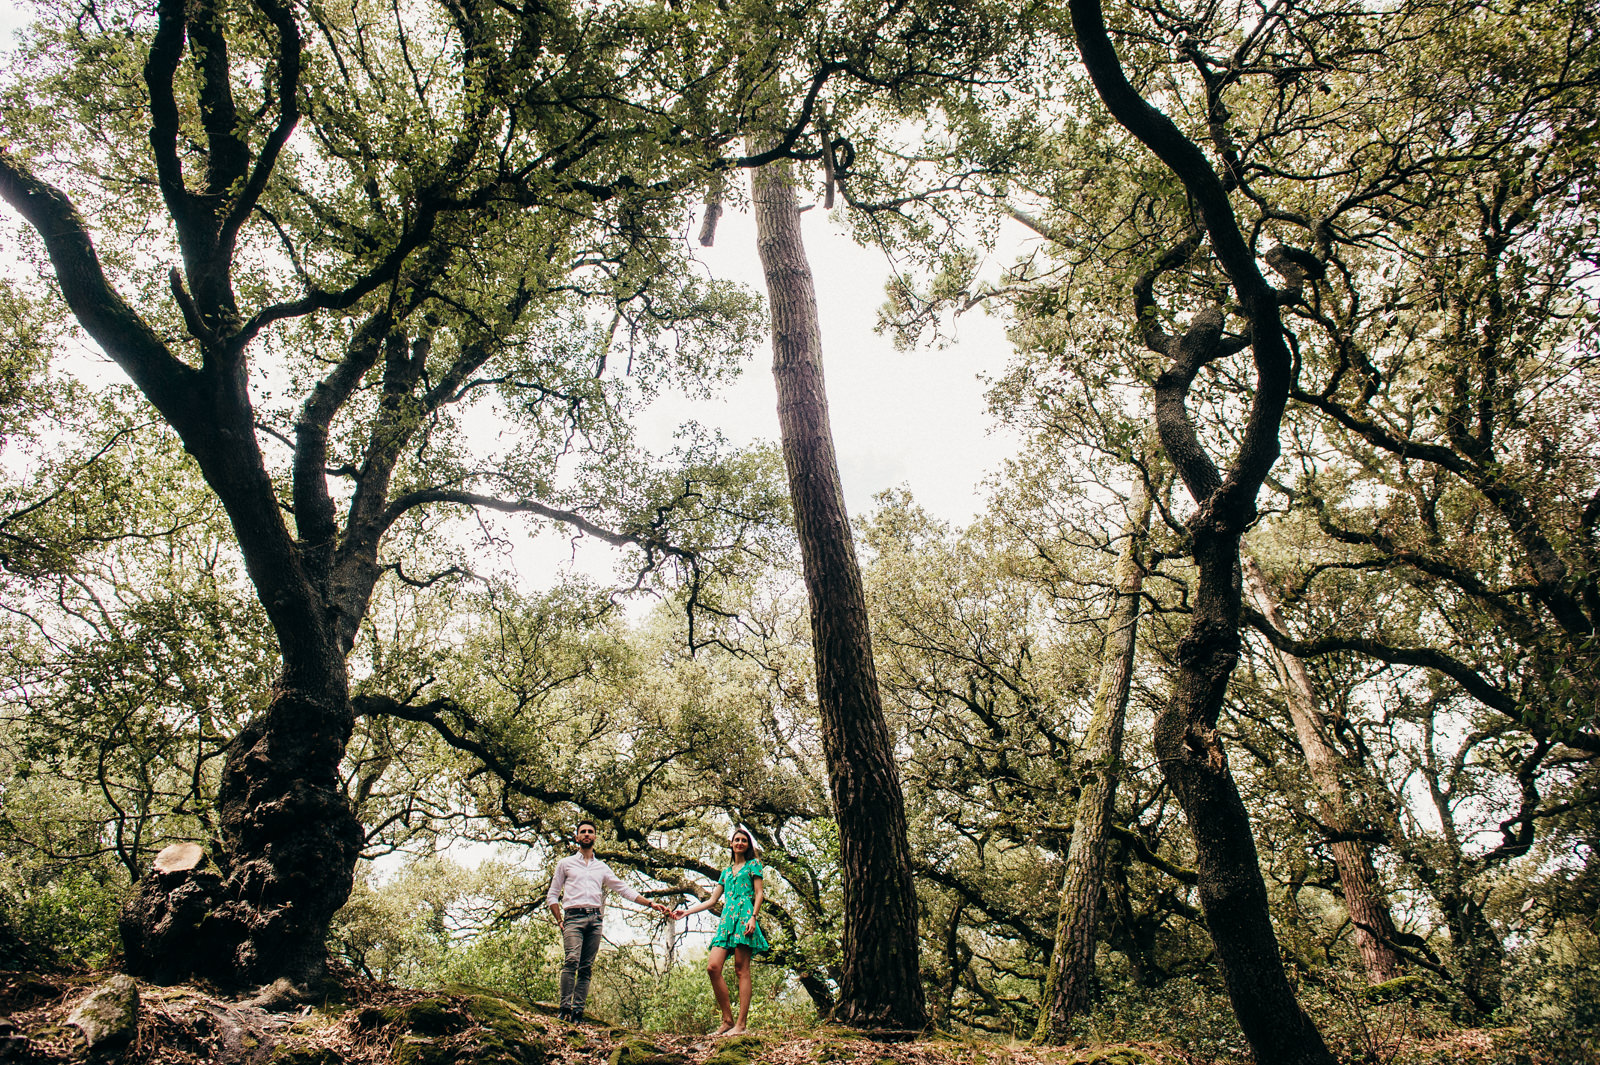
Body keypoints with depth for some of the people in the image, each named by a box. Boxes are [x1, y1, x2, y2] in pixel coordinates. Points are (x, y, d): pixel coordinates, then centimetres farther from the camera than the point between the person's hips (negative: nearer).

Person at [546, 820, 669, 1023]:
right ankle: (565, 1008, -21)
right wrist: (560, 921, 0)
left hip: (595, 919, 3)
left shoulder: (602, 867, 22)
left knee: (586, 968, -4)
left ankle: (577, 1011, -5)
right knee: (572, 960, -21)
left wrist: (650, 903, 12)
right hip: (573, 916, -3)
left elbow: (624, 889, 21)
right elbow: (552, 896, 14)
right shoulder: (566, 863, 17)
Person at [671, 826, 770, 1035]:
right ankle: (727, 1021, -4)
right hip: (727, 918, 6)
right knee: (713, 967, -10)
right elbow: (712, 900, 27)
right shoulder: (726, 871, 26)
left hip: (744, 915, -6)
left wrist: (753, 917, -13)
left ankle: (741, 1025, -12)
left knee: (741, 970, -10)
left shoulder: (753, 865, 12)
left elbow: (759, 894, 2)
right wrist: (687, 911, 22)